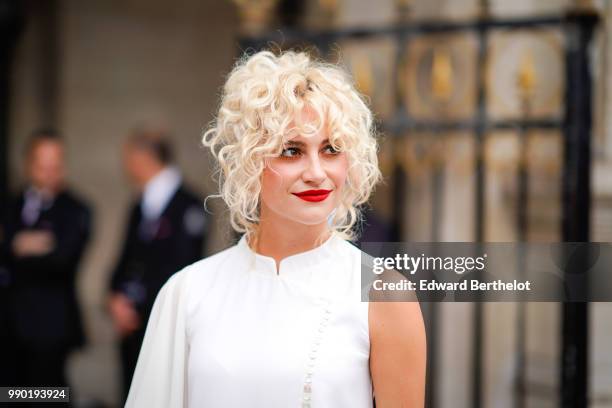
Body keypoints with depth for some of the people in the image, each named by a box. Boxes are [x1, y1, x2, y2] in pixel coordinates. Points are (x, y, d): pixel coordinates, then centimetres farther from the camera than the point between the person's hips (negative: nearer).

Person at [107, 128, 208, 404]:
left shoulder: (187, 207, -12)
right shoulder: (140, 207, 12)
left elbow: (179, 269, -17)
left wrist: (137, 308, -14)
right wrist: (117, 296, -1)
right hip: (133, 326, 7)